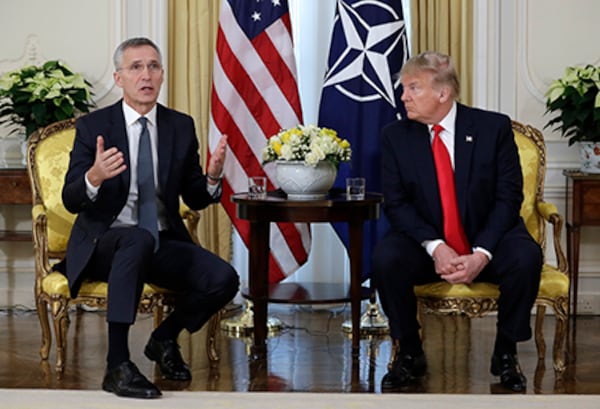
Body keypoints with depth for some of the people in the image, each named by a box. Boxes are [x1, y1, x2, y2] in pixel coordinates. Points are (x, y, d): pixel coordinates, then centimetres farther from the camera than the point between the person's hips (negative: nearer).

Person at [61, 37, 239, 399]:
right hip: (104, 245, -4)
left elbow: (194, 200, 9)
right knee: (139, 237, -39)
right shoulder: (93, 127, -4)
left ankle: (164, 339, 9)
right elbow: (71, 201, -9)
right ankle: (117, 365, -36)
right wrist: (94, 177, -32)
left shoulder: (181, 126, 6)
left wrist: (212, 177, -15)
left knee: (224, 279, -22)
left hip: (162, 245, 4)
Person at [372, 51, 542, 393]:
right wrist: (435, 247, -23)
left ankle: (506, 353, -8)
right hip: (426, 245, 1)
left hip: (488, 241, -1)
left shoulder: (494, 127, -6)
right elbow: (396, 203, -6)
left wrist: (482, 253, -22)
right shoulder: (395, 136, -2)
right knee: (386, 258, -29)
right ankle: (409, 353, -8)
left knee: (526, 257, -31)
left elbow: (509, 197, -8)